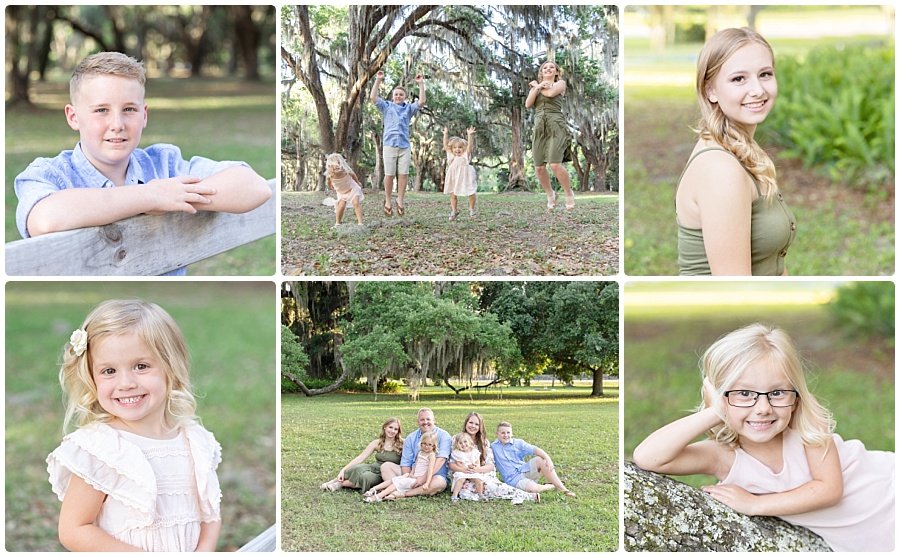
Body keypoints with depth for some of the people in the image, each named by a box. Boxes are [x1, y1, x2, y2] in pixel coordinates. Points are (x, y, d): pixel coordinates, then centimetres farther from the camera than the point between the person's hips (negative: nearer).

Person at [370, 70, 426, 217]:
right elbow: (373, 97, -2)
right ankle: (388, 201, 9)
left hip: (404, 146, 2)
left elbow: (421, 102, 1)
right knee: (389, 174, -1)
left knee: (403, 174, -2)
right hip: (390, 145, -2)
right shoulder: (387, 106, 10)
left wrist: (421, 84, -2)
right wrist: (378, 81, -5)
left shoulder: (409, 108, 14)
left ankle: (400, 200, 6)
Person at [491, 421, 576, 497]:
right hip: (514, 479, -3)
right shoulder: (493, 447, 5)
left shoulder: (518, 443, 6)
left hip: (525, 470, 3)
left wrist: (548, 459, -24)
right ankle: (552, 486, -2)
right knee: (533, 488, -35)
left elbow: (535, 450, -9)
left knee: (541, 460, -26)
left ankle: (562, 488, -20)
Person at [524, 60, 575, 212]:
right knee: (539, 167, -3)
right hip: (539, 128, 5)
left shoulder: (560, 83, 10)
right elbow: (528, 104, 6)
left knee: (555, 164, -19)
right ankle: (550, 194, 20)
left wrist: (536, 85, 7)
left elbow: (551, 92, -10)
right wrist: (538, 87, -3)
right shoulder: (535, 87, 22)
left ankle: (569, 193, 1)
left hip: (555, 126, -5)